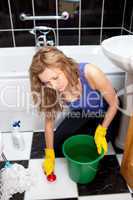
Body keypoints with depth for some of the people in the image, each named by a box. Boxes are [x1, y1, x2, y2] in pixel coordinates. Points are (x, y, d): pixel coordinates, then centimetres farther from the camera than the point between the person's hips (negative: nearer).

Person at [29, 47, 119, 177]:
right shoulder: (52, 90, -28)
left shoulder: (90, 73, -41)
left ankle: (93, 128, 20)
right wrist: (49, 155, -7)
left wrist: (101, 132, -23)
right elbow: (49, 122, -13)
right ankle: (87, 127, 21)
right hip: (80, 113, 3)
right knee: (56, 145, 2)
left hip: (103, 112, -3)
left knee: (98, 151, -10)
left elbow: (114, 104, -24)